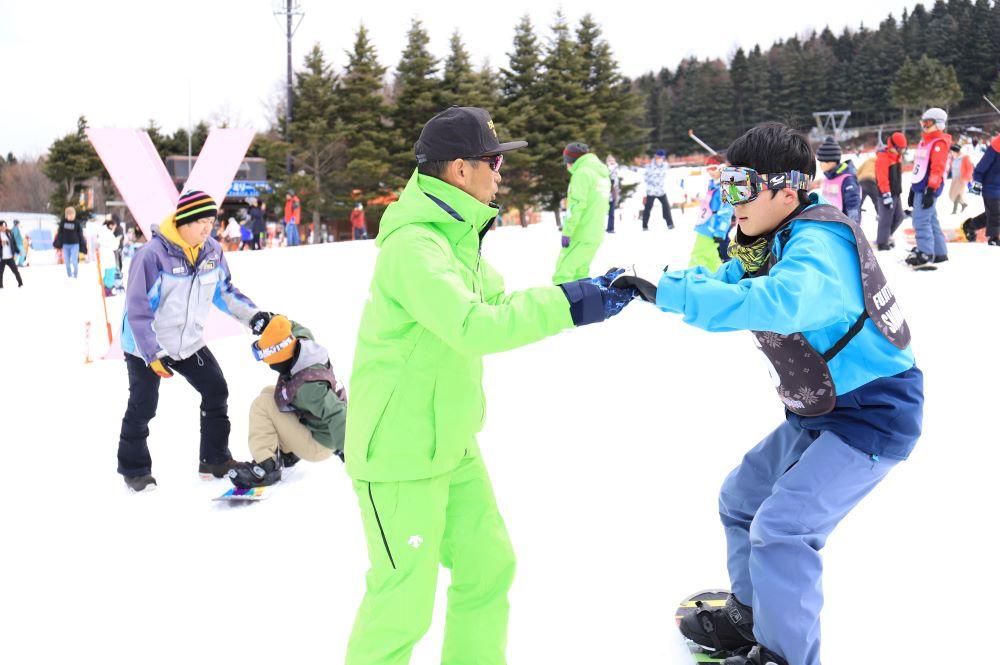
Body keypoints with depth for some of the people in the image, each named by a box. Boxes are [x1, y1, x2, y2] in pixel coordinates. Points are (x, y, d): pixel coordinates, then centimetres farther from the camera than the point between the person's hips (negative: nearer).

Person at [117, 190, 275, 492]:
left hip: (189, 342, 6)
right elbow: (138, 309, -23)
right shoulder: (153, 254, -25)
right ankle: (134, 469, 23)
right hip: (147, 346, -6)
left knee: (217, 392, 4)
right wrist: (153, 354, -26)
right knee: (142, 408, 5)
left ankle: (215, 459, 18)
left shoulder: (212, 252, -6)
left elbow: (225, 291, 9)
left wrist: (253, 315, -6)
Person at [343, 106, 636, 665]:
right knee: (404, 601, 1)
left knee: (488, 564, 15)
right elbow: (473, 327, -33)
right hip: (400, 453, -9)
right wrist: (567, 305, -28)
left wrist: (585, 294, 5)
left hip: (453, 443, 9)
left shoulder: (456, 236, 10)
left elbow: (498, 302, 15)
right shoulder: (413, 246, -22)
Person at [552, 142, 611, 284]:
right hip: (596, 235, 9)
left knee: (562, 274, -11)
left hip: (581, 236, -9)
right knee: (579, 273, 14)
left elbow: (577, 204, -18)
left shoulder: (582, 173, -9)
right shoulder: (603, 174, 18)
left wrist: (567, 232, -18)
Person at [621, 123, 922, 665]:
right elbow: (723, 282, 0)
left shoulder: (817, 243, -26)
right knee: (741, 499, 16)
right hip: (819, 413, 10)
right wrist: (650, 284, -18)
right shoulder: (771, 242, 5)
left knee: (780, 531, -15)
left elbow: (778, 302, -46)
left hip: (871, 416, -10)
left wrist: (669, 294, -47)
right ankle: (751, 616, 34)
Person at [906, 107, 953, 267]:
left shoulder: (940, 142, -9)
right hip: (920, 188, 10)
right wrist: (913, 190, 23)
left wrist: (930, 191, -24)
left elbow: (937, 169, -18)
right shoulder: (924, 141, 20)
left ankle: (925, 255, -12)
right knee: (931, 221, 13)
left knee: (921, 221, -13)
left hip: (928, 189, -10)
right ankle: (940, 253, 19)